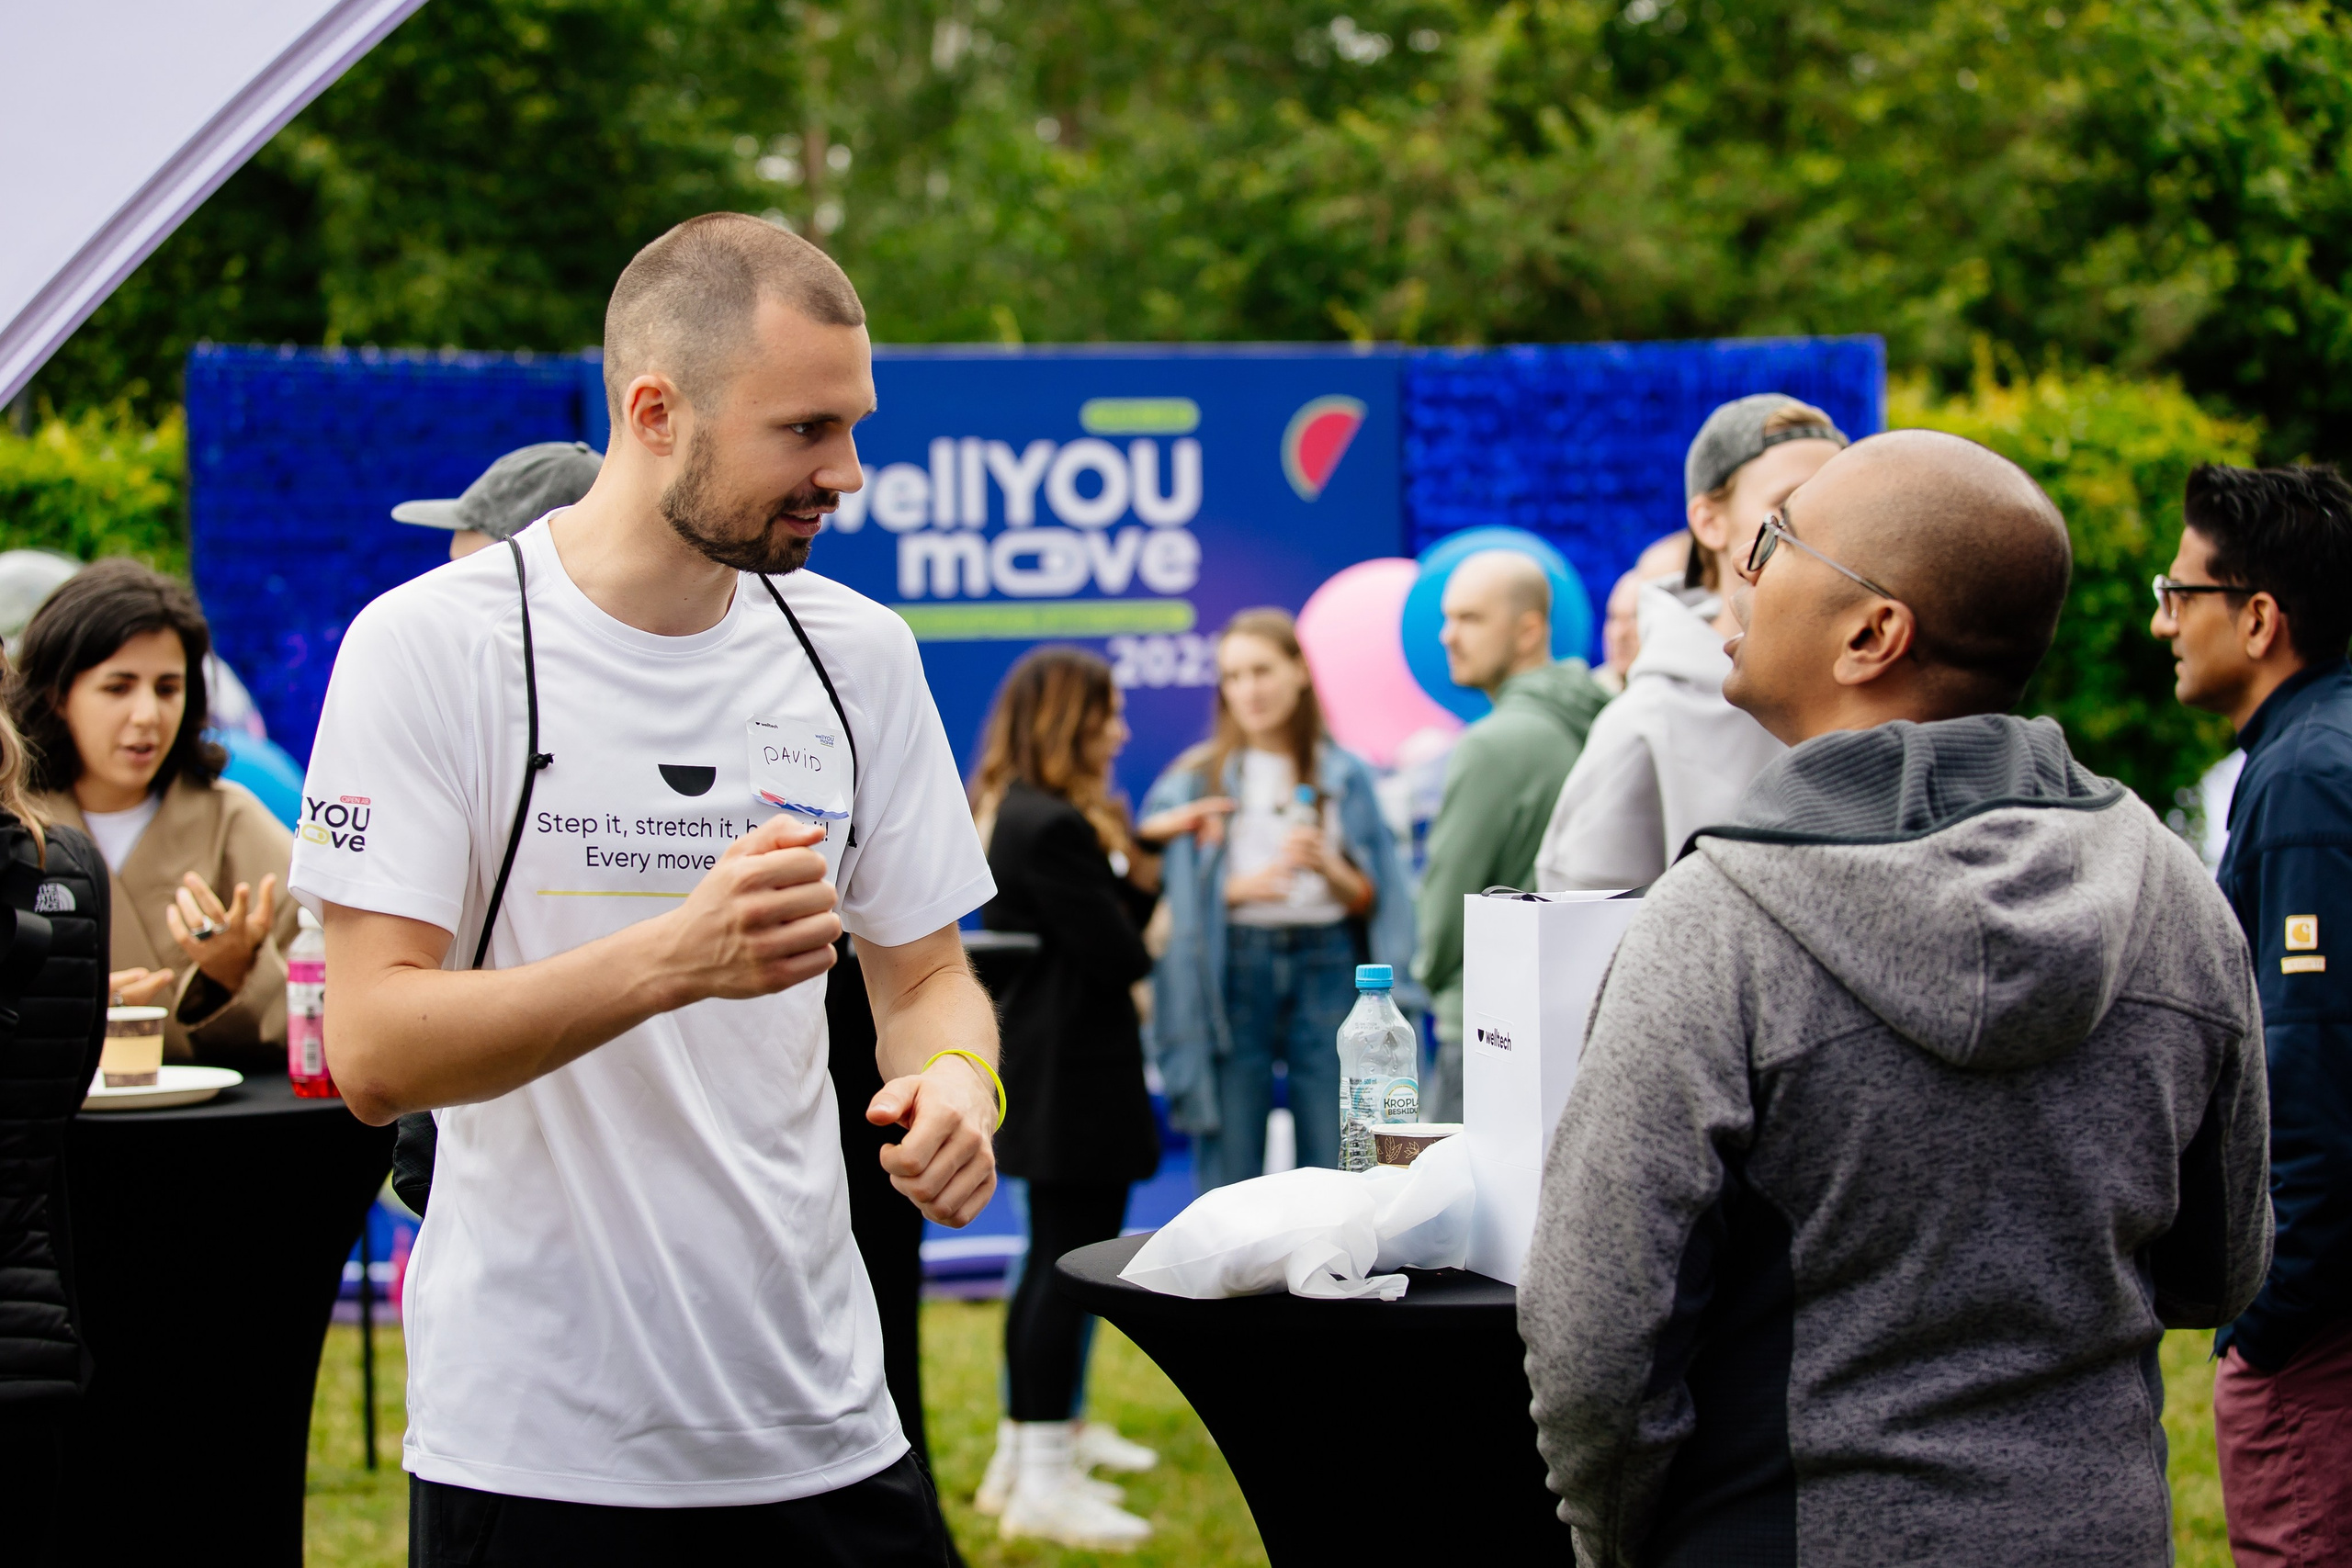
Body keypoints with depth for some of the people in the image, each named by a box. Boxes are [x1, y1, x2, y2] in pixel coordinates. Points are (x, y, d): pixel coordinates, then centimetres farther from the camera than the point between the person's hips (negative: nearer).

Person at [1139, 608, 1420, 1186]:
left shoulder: (1344, 775, 11)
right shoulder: (1194, 780, 6)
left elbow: (1369, 900, 9)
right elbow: (1164, 895, -1)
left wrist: (1327, 867, -11)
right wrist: (1238, 889, -16)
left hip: (1326, 965, 1)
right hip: (1233, 971, -1)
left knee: (1335, 1171, -2)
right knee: (1229, 1175, -3)